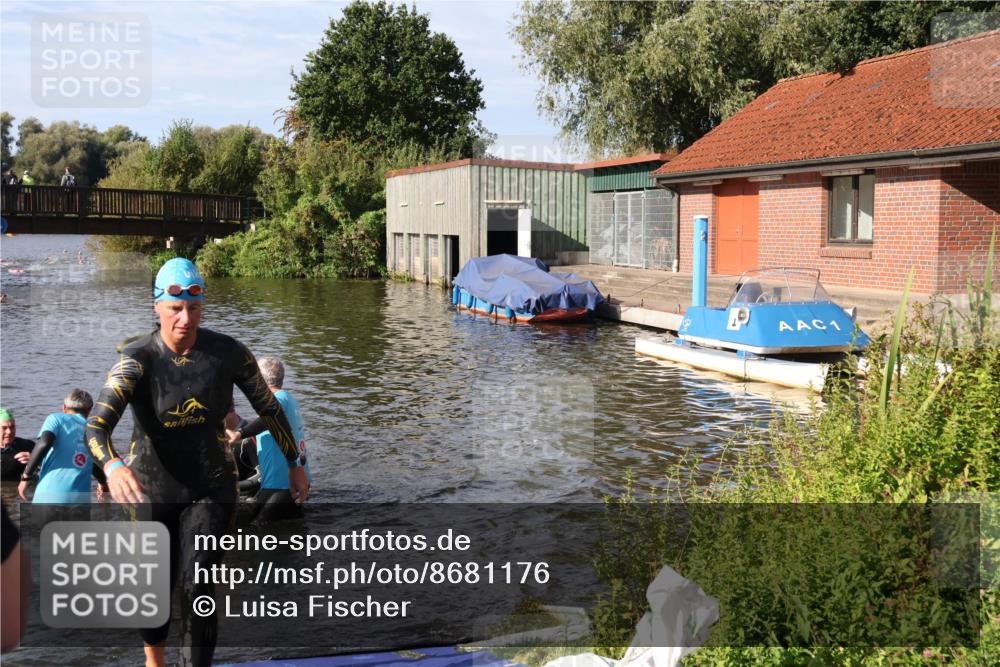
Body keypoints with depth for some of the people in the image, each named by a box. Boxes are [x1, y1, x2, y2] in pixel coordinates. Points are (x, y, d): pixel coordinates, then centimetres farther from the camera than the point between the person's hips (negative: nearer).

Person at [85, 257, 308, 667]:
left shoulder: (229, 352, -11)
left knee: (197, 588, -12)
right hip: (154, 490, 0)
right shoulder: (137, 359, -18)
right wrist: (112, 466, -52)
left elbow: (269, 408, 4)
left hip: (211, 488, 0)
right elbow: (97, 424, -31)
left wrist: (294, 463, 11)